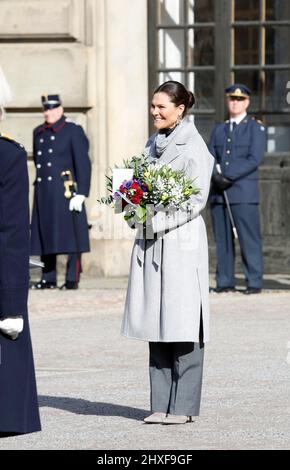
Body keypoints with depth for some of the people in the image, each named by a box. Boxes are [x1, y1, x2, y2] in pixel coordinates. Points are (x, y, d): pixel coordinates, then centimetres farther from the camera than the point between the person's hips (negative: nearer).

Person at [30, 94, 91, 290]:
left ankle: (73, 279, -1)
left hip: (65, 192, -6)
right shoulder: (38, 133, 14)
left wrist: (81, 193, -14)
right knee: (45, 235, 5)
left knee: (71, 235, -4)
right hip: (43, 192, 6)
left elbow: (83, 164, -8)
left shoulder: (73, 131, -3)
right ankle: (49, 278, 12)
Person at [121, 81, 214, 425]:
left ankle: (184, 406, -1)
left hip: (181, 241, -7)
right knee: (155, 322, 6)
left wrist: (159, 221, -19)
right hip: (150, 242, 7)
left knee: (181, 321, -6)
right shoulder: (153, 143, 16)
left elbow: (197, 199, -11)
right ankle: (161, 404, 10)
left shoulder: (193, 147, -7)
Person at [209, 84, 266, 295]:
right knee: (223, 238, 3)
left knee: (249, 238, -7)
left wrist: (229, 176, -14)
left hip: (244, 192, -5)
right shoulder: (219, 130, 20)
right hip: (219, 193, 5)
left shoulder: (256, 128, 4)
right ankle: (225, 281, 6)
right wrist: (216, 175, -9)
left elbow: (254, 159, -7)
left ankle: (254, 282, -6)